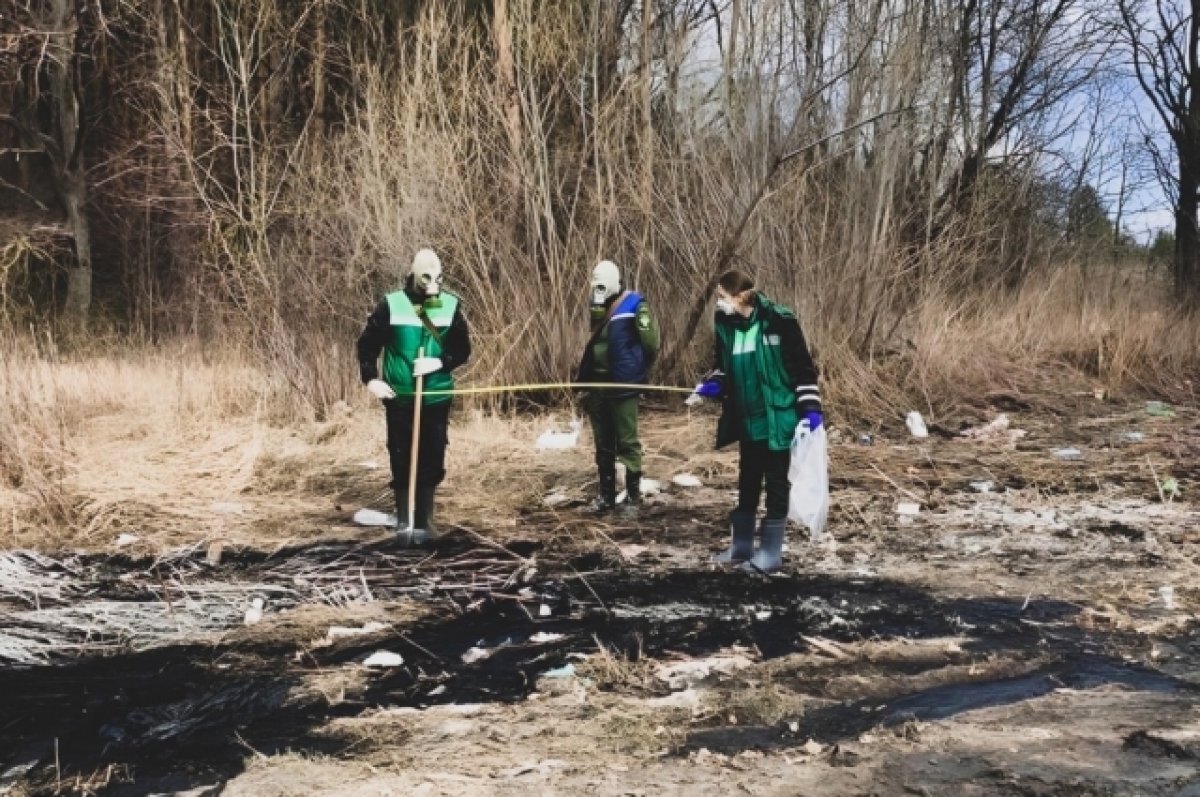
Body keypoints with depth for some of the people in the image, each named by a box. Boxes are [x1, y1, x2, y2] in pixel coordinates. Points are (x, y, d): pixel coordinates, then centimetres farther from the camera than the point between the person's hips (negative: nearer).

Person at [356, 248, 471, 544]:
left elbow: (463, 349, 2)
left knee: (432, 462, 5)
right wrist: (371, 378, -8)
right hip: (399, 399, -1)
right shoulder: (391, 304, -6)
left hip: (437, 398, 1)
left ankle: (424, 520, 17)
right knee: (402, 461, 4)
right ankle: (404, 521, 16)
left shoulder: (451, 305, -2)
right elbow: (367, 344, 2)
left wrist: (441, 362, -15)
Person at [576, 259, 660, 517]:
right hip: (597, 385, 7)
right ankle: (606, 494, 21)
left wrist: (639, 372, -7)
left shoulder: (633, 305, -9)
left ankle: (633, 496, 5)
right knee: (603, 443, 13)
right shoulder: (596, 306, 12)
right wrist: (584, 379, 16)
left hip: (623, 385, -7)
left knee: (627, 442, -1)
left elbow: (650, 342, -12)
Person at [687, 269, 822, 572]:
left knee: (776, 481, 4)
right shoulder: (725, 324, 0)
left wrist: (810, 408, -17)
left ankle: (771, 551, 13)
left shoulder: (779, 321, -17)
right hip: (747, 418, 6)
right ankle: (742, 545, 29)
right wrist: (709, 386, -4)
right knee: (747, 480, 16)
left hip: (778, 416, -6)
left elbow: (803, 367, -13)